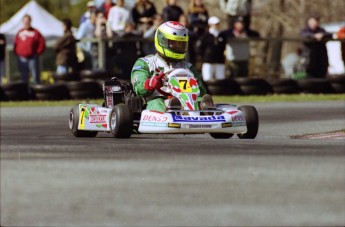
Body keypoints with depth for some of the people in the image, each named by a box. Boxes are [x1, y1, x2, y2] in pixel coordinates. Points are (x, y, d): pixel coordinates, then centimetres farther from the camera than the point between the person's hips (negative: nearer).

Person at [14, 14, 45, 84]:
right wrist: (16, 52, 4)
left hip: (32, 58, -4)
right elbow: (15, 44, 16)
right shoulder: (20, 33, 10)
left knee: (36, 76, -5)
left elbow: (42, 43, -5)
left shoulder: (35, 32, -3)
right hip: (22, 59, 4)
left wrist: (38, 52, -8)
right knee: (24, 78, 9)